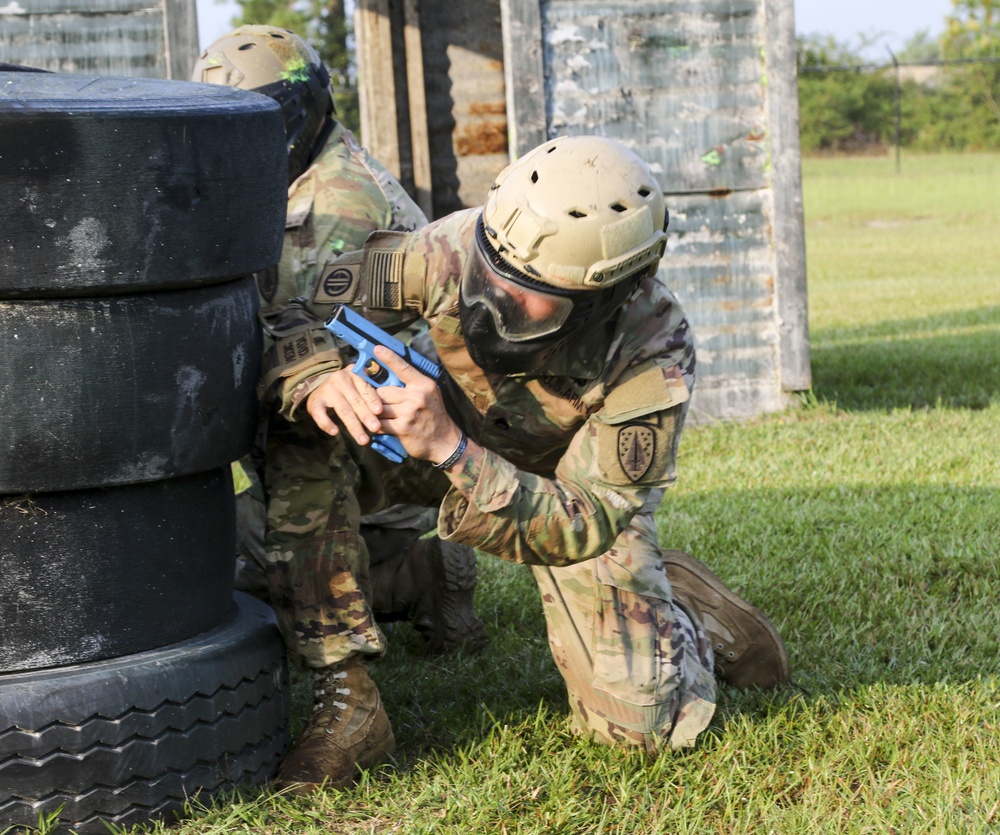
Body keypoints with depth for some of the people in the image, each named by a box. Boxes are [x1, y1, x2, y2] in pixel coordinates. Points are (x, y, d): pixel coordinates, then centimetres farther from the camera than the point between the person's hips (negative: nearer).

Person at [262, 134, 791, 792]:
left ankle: (676, 608, 23)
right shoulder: (456, 249, -34)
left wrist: (449, 447, -50)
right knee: (307, 450, -29)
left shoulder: (654, 357, -38)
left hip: (579, 480, -2)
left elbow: (583, 527, -37)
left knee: (641, 723, -12)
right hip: (448, 428, 2)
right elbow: (293, 316, -24)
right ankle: (349, 705, -19)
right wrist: (320, 383, -49)